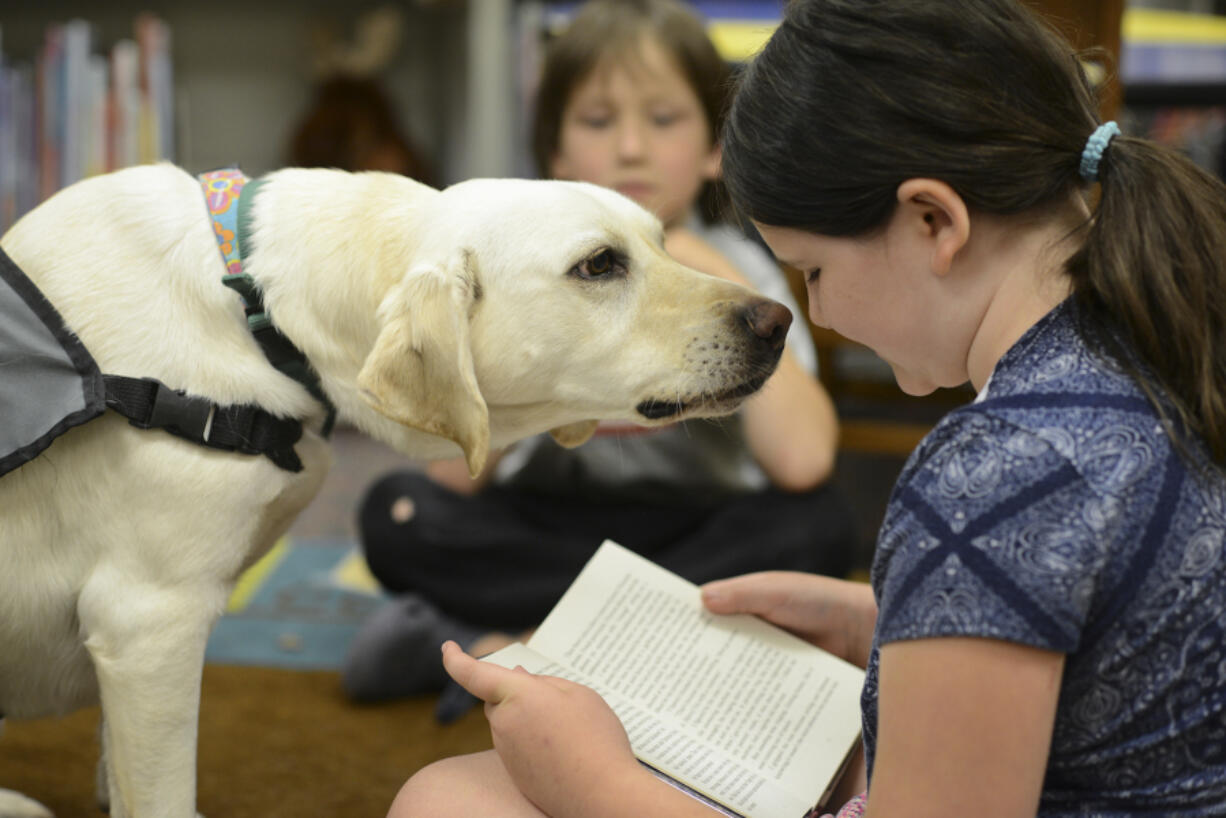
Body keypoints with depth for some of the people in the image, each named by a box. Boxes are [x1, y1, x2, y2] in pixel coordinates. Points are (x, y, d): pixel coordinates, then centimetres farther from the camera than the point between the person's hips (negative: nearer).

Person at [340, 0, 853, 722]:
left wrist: (728, 296, -25)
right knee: (396, 514, -24)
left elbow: (801, 462, -28)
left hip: (700, 529, 0)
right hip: (545, 529, 1)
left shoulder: (735, 273, -9)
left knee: (817, 526, -30)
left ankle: (497, 647, -24)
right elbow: (456, 479, -18)